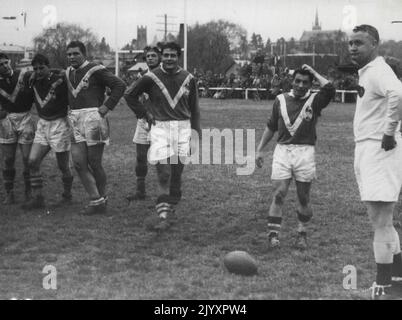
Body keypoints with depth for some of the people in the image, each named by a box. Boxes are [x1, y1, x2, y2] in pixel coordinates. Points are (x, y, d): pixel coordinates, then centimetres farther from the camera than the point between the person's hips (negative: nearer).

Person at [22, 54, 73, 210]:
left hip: (60, 124, -5)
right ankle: (37, 198, 3)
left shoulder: (60, 79, -14)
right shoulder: (35, 82, 3)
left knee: (63, 166, 5)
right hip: (42, 125, 5)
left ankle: (67, 195, 25)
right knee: (33, 161, -4)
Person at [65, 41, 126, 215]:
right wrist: (71, 110, 17)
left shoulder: (95, 70, -8)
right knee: (79, 163, -1)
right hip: (75, 120, 7)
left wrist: (107, 106, -13)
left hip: (93, 117, -7)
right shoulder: (69, 72, 15)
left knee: (94, 164, 0)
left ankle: (102, 197, 18)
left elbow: (120, 85, -11)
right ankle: (97, 201, 4)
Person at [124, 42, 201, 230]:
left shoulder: (188, 79, 5)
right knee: (163, 173, -12)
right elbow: (130, 96, 11)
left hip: (182, 128, 2)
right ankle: (162, 216, -13)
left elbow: (194, 109, 12)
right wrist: (144, 113, 3)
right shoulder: (151, 78, -2)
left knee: (176, 174, 6)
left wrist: (196, 134, 8)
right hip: (160, 128, -2)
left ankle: (169, 210, 19)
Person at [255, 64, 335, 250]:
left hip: (305, 152, -1)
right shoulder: (281, 100, 9)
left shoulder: (314, 101, 2)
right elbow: (271, 127, 16)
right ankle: (273, 233, -3)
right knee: (279, 194, -8)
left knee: (303, 198, 6)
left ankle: (302, 234, 22)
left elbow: (330, 90, -19)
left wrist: (313, 72, -6)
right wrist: (260, 149, 14)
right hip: (282, 151, 1)